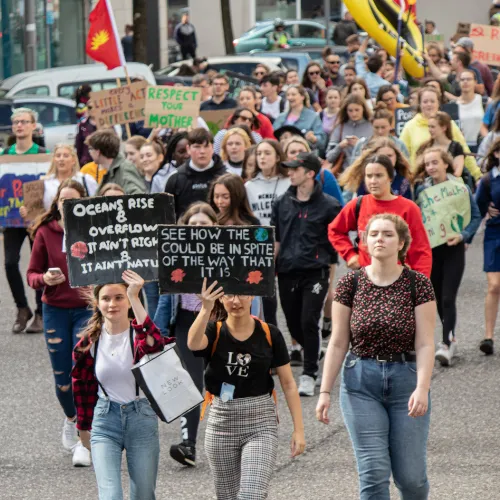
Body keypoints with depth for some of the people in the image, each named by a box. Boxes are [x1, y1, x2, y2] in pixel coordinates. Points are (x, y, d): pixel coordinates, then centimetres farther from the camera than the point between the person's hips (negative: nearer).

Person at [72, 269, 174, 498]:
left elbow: (154, 344, -35)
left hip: (142, 418, -1)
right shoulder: (89, 342, -1)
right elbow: (82, 387, 12)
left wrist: (135, 298, -39)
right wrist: (84, 428, 19)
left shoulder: (139, 334, -8)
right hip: (105, 420, 1)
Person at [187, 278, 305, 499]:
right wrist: (205, 310, -46)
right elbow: (193, 343, -29)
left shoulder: (269, 334, -2)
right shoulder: (214, 332, -4)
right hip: (221, 423, 2)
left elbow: (288, 383, 1)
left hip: (261, 424, -1)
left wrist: (298, 429, -4)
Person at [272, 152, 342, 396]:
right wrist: (270, 268, 10)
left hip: (315, 273, -4)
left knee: (309, 322, -12)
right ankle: (314, 355, 35)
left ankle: (309, 374, -5)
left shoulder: (328, 205, -3)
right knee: (293, 324, 9)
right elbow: (275, 239, 14)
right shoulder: (282, 203, 9)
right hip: (287, 272, 4)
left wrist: (328, 260, -1)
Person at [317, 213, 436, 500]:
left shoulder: (418, 284, -3)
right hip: (361, 382, 1)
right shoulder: (351, 284, 0)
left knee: (410, 475, 3)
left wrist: (422, 388, -20)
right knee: (373, 472, -6)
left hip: (407, 379, 0)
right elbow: (338, 343, 3)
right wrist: (325, 392, -2)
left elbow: (425, 344, -8)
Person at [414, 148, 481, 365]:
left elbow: (476, 216, -2)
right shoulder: (421, 190, 1)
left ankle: (447, 344, -8)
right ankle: (450, 338, 26)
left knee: (448, 298, -11)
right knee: (438, 298, 11)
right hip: (429, 248, 3)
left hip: (453, 249, -3)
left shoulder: (460, 188, -6)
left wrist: (463, 235, -15)